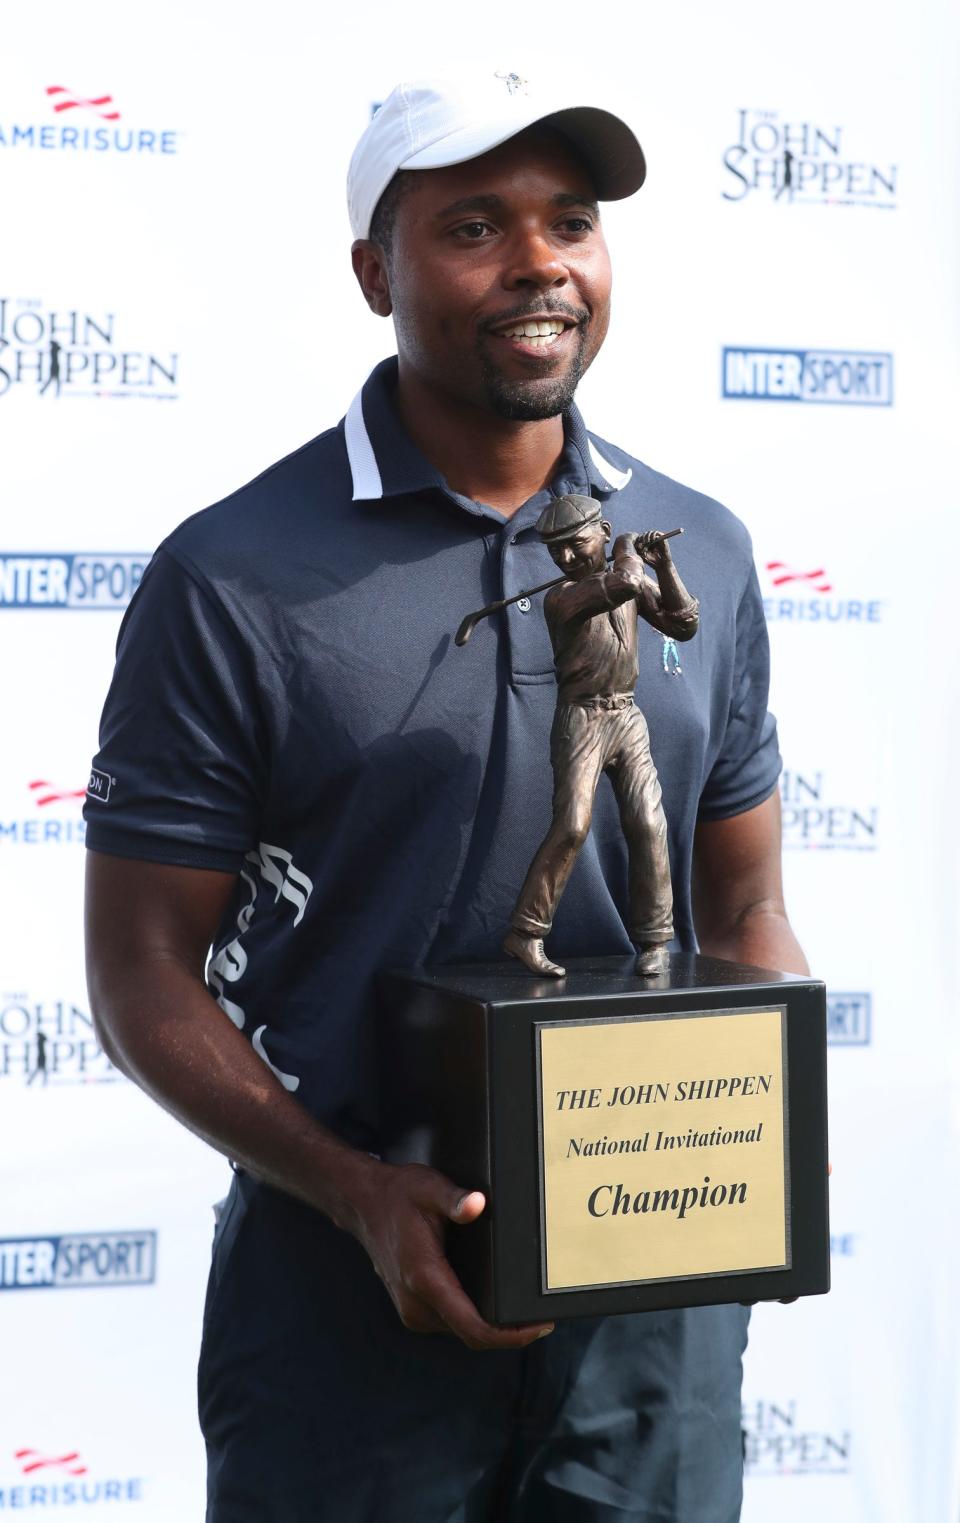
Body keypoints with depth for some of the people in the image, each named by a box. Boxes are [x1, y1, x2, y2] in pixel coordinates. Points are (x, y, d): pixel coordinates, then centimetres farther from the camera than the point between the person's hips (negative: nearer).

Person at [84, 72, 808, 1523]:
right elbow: (143, 972, -7)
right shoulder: (233, 582, -8)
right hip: (350, 1290, -3)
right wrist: (358, 1192, -21)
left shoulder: (704, 553, 4)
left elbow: (745, 908, 12)